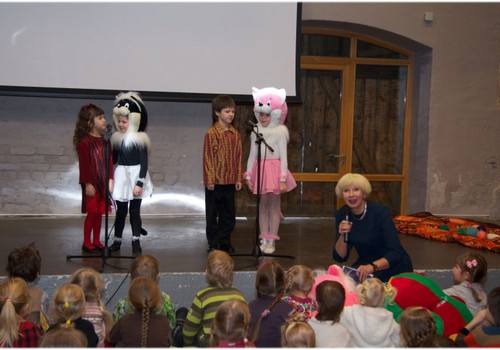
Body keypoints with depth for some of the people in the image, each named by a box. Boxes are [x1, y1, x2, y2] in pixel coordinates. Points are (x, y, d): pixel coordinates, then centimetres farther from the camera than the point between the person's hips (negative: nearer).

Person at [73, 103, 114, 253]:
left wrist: (110, 180, 6)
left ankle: (96, 241, 23)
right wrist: (88, 184, -15)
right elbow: (84, 165, -14)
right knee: (91, 212, 1)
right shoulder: (84, 142, -14)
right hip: (92, 183, -6)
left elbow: (109, 161, 9)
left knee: (99, 212, 12)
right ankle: (87, 243, 14)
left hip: (103, 183, 6)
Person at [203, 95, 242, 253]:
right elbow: (208, 158, -9)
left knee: (229, 213, 11)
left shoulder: (235, 134, 5)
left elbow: (238, 157, 9)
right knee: (212, 214, 6)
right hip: (215, 181, -5)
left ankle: (225, 242, 23)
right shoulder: (211, 133, -9)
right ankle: (213, 243, 16)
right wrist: (210, 179, -11)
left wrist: (238, 178, 7)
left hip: (230, 181, 5)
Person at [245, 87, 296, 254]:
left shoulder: (280, 131, -7)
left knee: (274, 207, 2)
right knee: (262, 207, 9)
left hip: (274, 170, -4)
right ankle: (264, 239, 17)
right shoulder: (256, 131, 5)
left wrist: (283, 179, -11)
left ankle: (271, 240, 9)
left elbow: (283, 157, -7)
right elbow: (252, 155, 8)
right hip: (260, 170, 4)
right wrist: (249, 176, 4)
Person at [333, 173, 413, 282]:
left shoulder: (380, 212, -21)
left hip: (394, 266, -4)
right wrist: (342, 236, -24)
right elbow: (340, 257, -5)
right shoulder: (342, 215, -6)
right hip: (365, 264, 4)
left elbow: (396, 253, -27)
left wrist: (372, 267, -43)